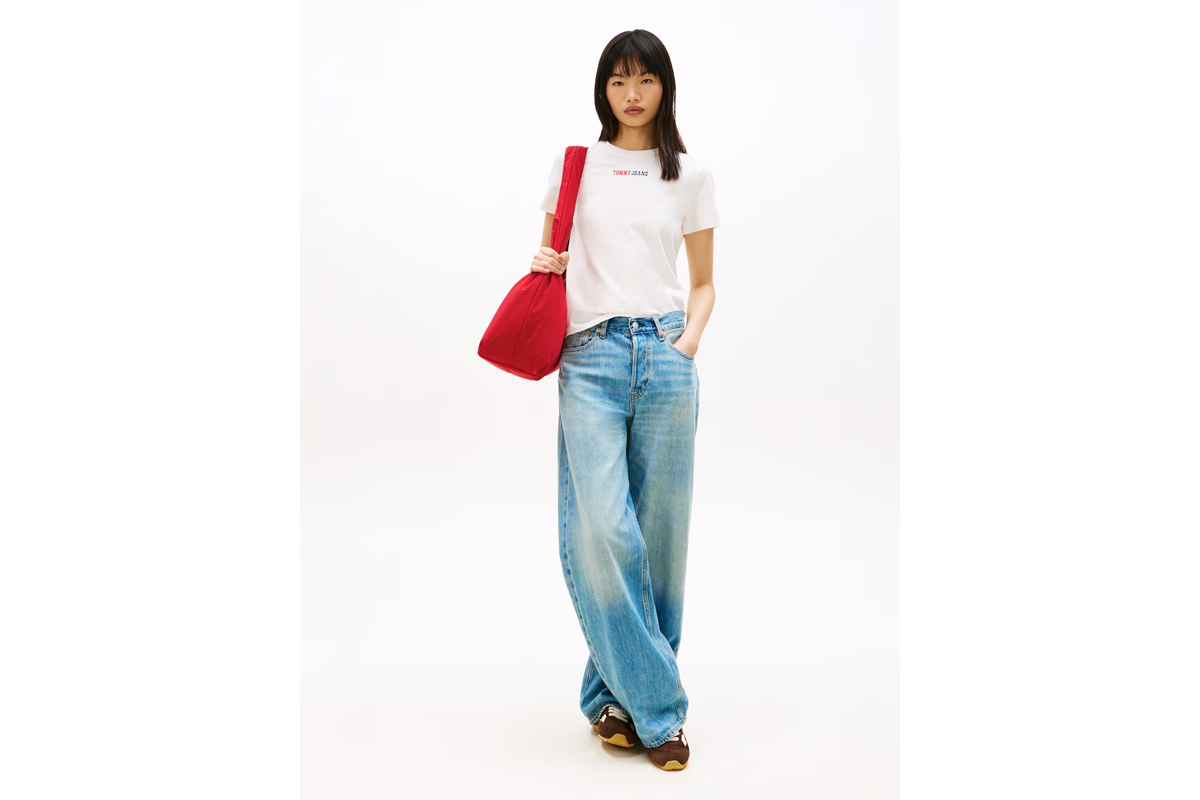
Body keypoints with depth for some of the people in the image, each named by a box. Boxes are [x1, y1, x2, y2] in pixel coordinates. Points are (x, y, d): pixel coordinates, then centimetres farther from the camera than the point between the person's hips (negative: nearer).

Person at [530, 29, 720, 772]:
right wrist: (542, 265, -1)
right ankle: (654, 704, 3)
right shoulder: (575, 163, 12)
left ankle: (615, 691, 18)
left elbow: (704, 281, 15)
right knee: (603, 529, -12)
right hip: (591, 356, -1)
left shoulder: (692, 175, 12)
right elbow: (552, 258, 21)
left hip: (665, 356, 1)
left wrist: (689, 343, -2)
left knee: (659, 530, 2)